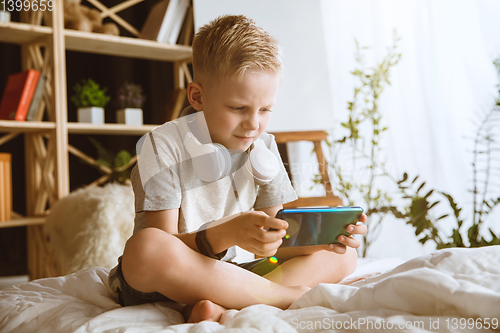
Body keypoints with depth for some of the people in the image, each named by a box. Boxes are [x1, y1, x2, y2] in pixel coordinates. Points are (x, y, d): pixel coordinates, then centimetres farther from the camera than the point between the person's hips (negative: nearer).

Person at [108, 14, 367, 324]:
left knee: (343, 256, -5)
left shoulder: (262, 147, 3)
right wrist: (224, 235, -37)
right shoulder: (163, 146, -13)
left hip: (224, 275, 5)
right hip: (161, 286, -5)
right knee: (146, 247, -39)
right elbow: (159, 248, -19)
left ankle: (223, 307, -27)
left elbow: (271, 242, 3)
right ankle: (286, 294, -23)